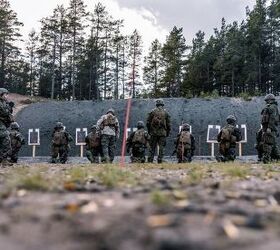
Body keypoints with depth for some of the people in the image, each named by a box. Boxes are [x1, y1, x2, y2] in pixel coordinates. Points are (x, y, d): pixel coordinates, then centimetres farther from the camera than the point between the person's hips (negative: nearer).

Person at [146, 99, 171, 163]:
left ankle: (150, 160, 5)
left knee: (152, 147, 7)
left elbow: (148, 122, 3)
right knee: (161, 148, 2)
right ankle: (160, 161, -2)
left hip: (154, 132, 0)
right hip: (163, 133, 0)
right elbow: (168, 124, 5)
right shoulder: (166, 112, 4)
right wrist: (167, 133, 13)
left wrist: (149, 131, 13)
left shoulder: (152, 111, 3)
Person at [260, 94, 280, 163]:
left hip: (270, 128, -10)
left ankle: (266, 159, -16)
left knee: (267, 143, -13)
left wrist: (269, 127, -25)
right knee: (273, 144, 14)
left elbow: (272, 118, -18)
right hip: (267, 128, 10)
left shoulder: (272, 107, -7)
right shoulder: (269, 107, 23)